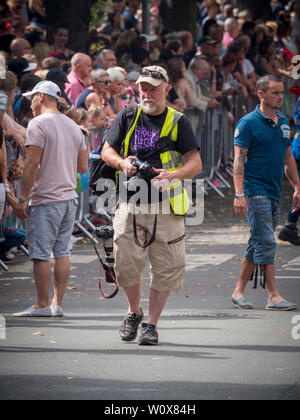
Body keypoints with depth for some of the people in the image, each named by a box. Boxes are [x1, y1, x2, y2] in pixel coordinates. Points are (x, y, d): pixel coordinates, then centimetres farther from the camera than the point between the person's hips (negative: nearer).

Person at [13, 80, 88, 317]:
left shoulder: (39, 123, -9)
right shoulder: (73, 126, 14)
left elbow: (33, 163, -15)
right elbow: (83, 167, 14)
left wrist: (23, 198, -12)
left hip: (45, 200, -7)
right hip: (69, 197, 7)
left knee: (41, 254, -3)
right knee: (62, 252, 9)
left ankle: (42, 305, -3)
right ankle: (57, 304, 10)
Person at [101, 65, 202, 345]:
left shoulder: (177, 122, 2)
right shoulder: (127, 117, 9)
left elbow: (195, 164, -2)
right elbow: (107, 150, 13)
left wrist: (172, 175, -21)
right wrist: (121, 162, -10)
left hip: (165, 206, -1)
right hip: (130, 203, 1)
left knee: (165, 267, -2)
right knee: (126, 262, -4)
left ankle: (151, 323, 10)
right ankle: (133, 312, 22)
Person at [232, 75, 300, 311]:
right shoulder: (249, 123, -8)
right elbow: (239, 159, -11)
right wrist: (239, 194, -19)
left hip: (274, 193, 7)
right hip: (256, 191, -7)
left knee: (258, 245, 10)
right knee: (267, 243, -10)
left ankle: (239, 291, 19)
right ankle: (274, 297, -8)